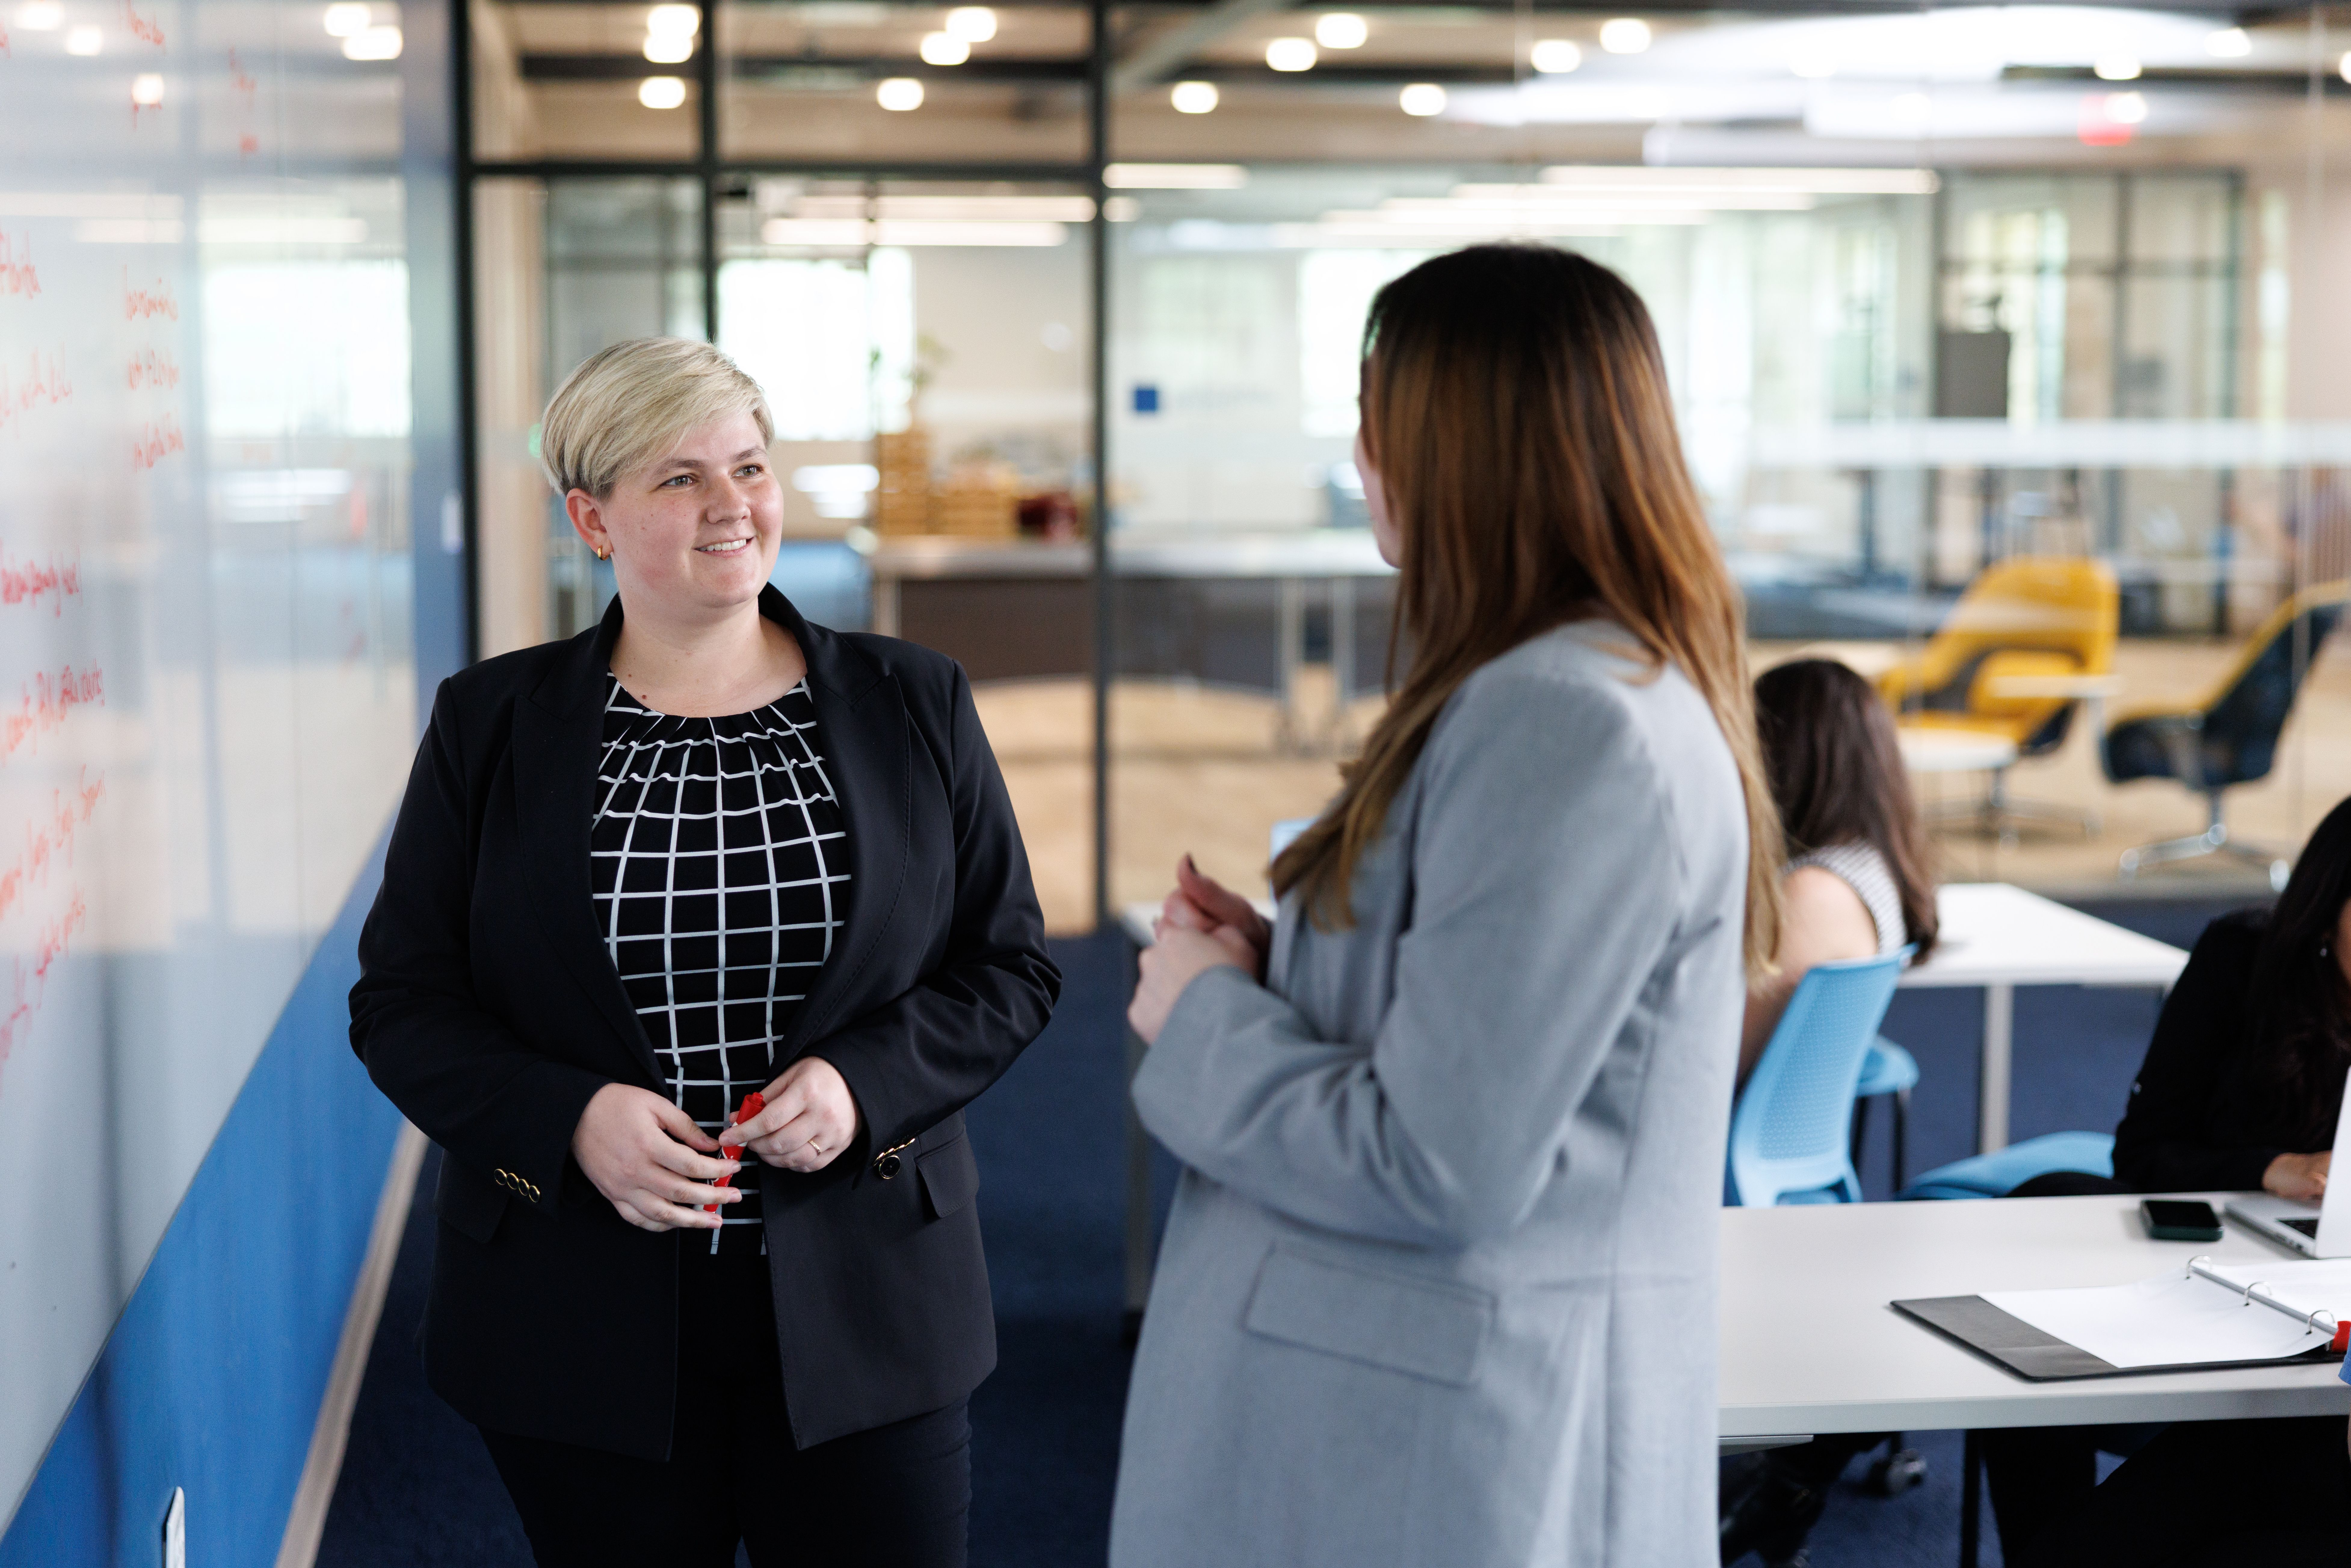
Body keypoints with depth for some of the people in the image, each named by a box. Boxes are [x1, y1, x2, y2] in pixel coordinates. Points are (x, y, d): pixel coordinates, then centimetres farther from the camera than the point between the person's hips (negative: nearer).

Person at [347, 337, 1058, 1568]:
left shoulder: (914, 708, 4)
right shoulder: (489, 728, 2)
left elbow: (1011, 970, 6)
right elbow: (401, 1004, 1)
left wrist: (863, 1080, -13)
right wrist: (569, 1118, -17)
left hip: (862, 1313, 1)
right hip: (584, 1326, 0)